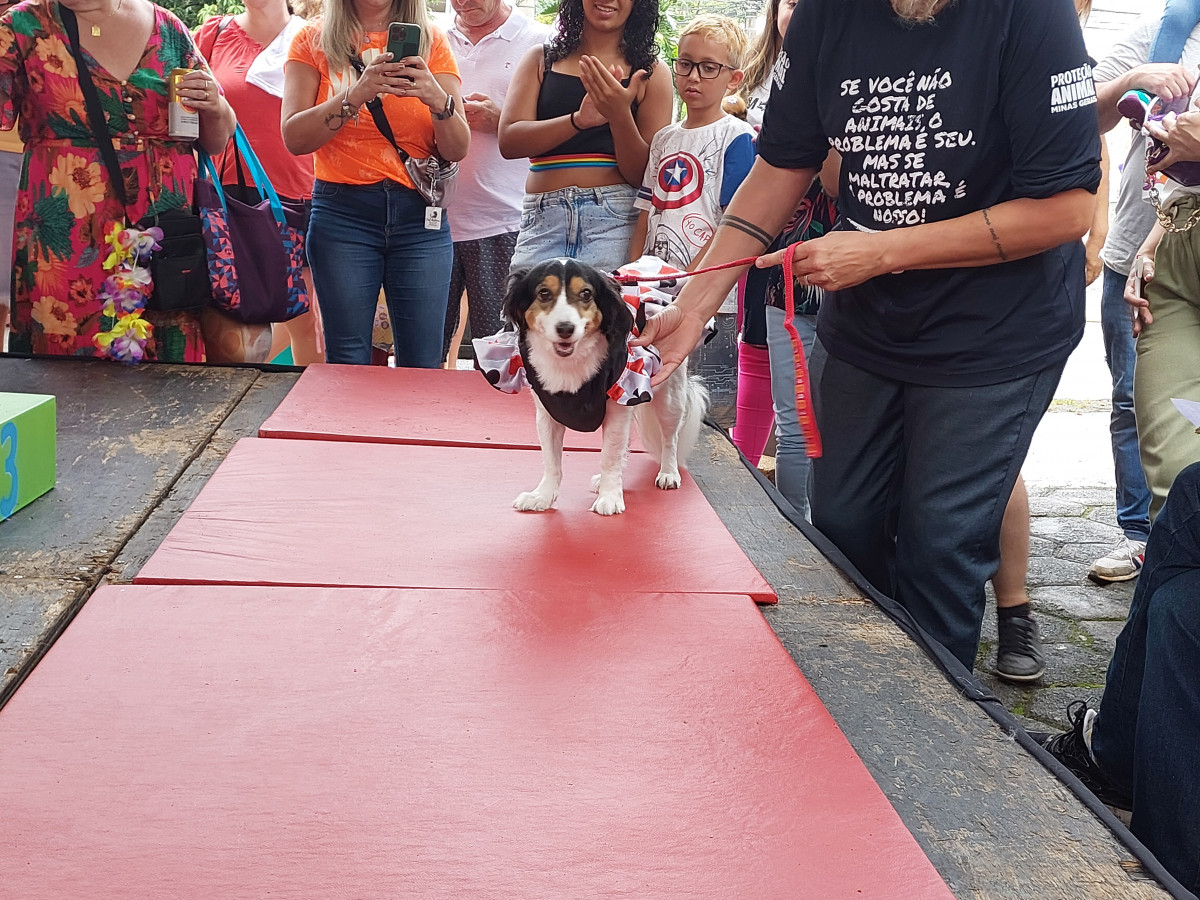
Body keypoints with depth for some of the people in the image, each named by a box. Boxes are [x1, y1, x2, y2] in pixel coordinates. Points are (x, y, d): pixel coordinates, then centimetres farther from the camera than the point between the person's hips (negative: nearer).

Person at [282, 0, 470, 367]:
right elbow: (294, 138, -6)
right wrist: (356, 95, -19)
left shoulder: (431, 42, 8)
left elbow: (457, 150, 2)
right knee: (348, 364, -1)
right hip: (342, 212, -1)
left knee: (423, 367, -2)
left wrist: (438, 99, -17)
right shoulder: (314, 40, 6)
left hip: (420, 214, 1)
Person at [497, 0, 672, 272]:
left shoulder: (651, 73, 10)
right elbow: (508, 142, -1)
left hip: (615, 219, -1)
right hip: (541, 220, 2)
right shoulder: (541, 60, 14)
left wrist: (620, 117, -15)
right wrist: (579, 120, -16)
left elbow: (645, 176, 3)